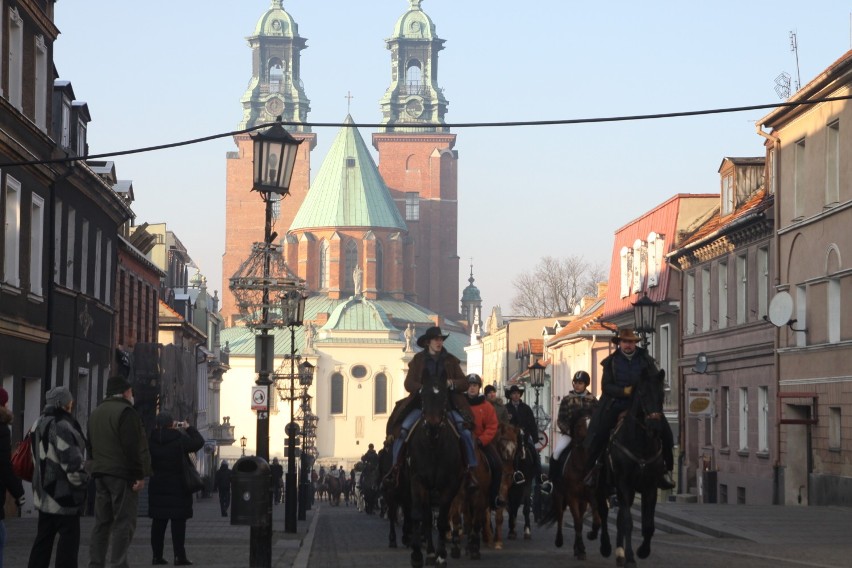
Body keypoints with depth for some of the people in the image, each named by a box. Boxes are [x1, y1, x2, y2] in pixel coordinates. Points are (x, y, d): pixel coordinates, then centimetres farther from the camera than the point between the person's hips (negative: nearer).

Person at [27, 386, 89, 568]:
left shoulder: (39, 424, 13)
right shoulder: (62, 426, -20)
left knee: (43, 538, 14)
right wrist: (82, 481, -9)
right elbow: (71, 459, -23)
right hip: (63, 493, -9)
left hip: (45, 493, 9)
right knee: (69, 538, -4)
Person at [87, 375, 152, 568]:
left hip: (101, 473, 8)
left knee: (102, 522, 11)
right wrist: (139, 475, -18)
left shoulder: (95, 413, 17)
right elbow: (132, 447, -19)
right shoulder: (126, 412, -11)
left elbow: (91, 446, 21)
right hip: (122, 473, -8)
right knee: (124, 522, -7)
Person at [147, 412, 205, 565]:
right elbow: (199, 442, -5)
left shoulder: (151, 440, -2)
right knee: (178, 522, -1)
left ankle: (157, 555, 8)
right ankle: (179, 556, -4)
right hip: (177, 487, -4)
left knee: (158, 522, 8)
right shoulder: (179, 439, -14)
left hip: (157, 487, 4)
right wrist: (188, 428, 8)